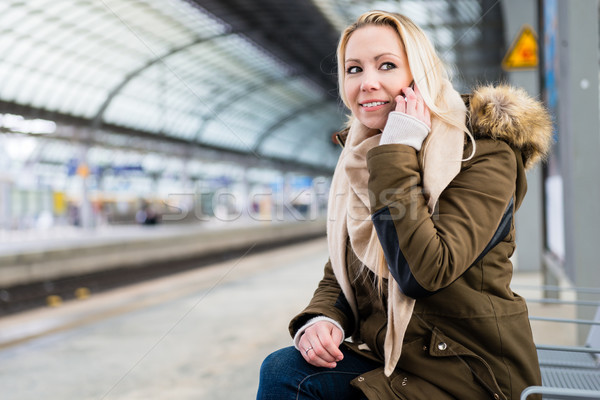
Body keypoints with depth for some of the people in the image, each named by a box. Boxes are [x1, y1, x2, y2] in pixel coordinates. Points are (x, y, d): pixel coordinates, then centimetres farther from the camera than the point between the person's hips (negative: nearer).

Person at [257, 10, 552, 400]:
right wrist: (321, 320, -11)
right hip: (386, 354, 6)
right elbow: (339, 276, 11)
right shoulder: (361, 162, 6)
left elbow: (424, 273, -26)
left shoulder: (484, 155, -13)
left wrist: (397, 155, -23)